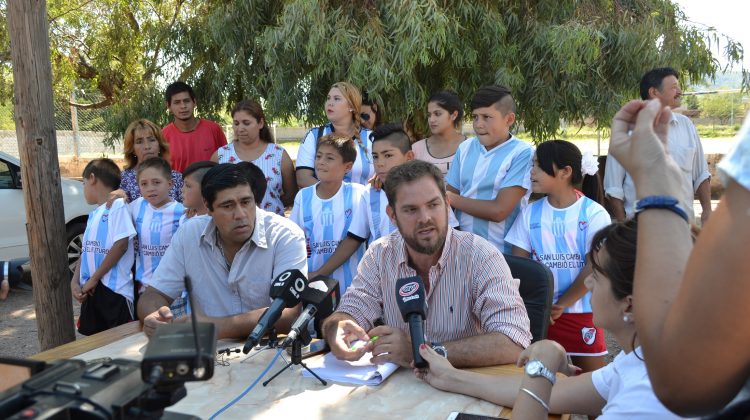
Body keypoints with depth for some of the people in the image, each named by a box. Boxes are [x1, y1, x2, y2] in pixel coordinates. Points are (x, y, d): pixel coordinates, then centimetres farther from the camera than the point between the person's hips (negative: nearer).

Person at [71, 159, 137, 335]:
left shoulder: (117, 205, -9)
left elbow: (121, 245, -16)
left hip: (114, 289, -8)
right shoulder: (93, 214, 16)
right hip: (91, 289, 8)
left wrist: (94, 279, -12)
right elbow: (86, 250, 15)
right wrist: (75, 282, 1)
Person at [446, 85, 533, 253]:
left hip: (499, 253, -4)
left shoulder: (522, 154, -12)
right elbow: (450, 194, 6)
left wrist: (453, 199, -7)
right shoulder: (465, 148, 5)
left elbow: (499, 211, -18)